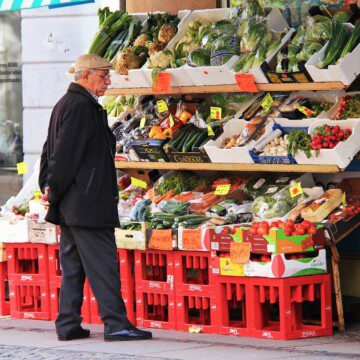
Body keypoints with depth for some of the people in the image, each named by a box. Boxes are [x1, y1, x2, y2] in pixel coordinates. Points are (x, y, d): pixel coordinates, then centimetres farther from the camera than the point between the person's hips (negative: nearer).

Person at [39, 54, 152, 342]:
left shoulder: (65, 104, 19)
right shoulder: (81, 107, -15)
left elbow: (50, 150, 21)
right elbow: (65, 153, -18)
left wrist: (49, 186, 15)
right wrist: (56, 189, -11)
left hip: (70, 207, 10)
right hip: (87, 204, -10)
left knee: (72, 264, 11)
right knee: (102, 262, -8)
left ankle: (68, 324, 13)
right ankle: (115, 324, -7)